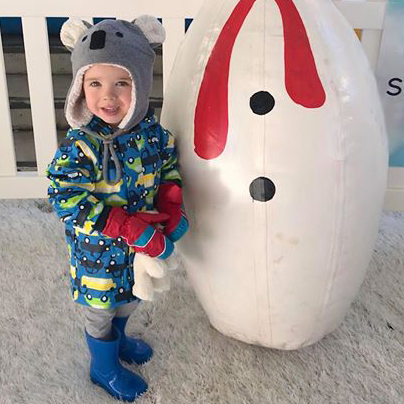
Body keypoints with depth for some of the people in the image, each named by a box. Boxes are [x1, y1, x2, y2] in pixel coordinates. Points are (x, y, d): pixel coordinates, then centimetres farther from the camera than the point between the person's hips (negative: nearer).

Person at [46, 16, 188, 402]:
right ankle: (104, 367, 46)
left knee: (127, 298, 30)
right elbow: (67, 201, -30)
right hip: (98, 253, -5)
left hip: (141, 243, 5)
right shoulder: (79, 146, -27)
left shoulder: (152, 131, -11)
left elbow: (169, 166, 5)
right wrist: (129, 227, -34)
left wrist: (171, 205, -13)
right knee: (100, 311, 19)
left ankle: (118, 338, 61)